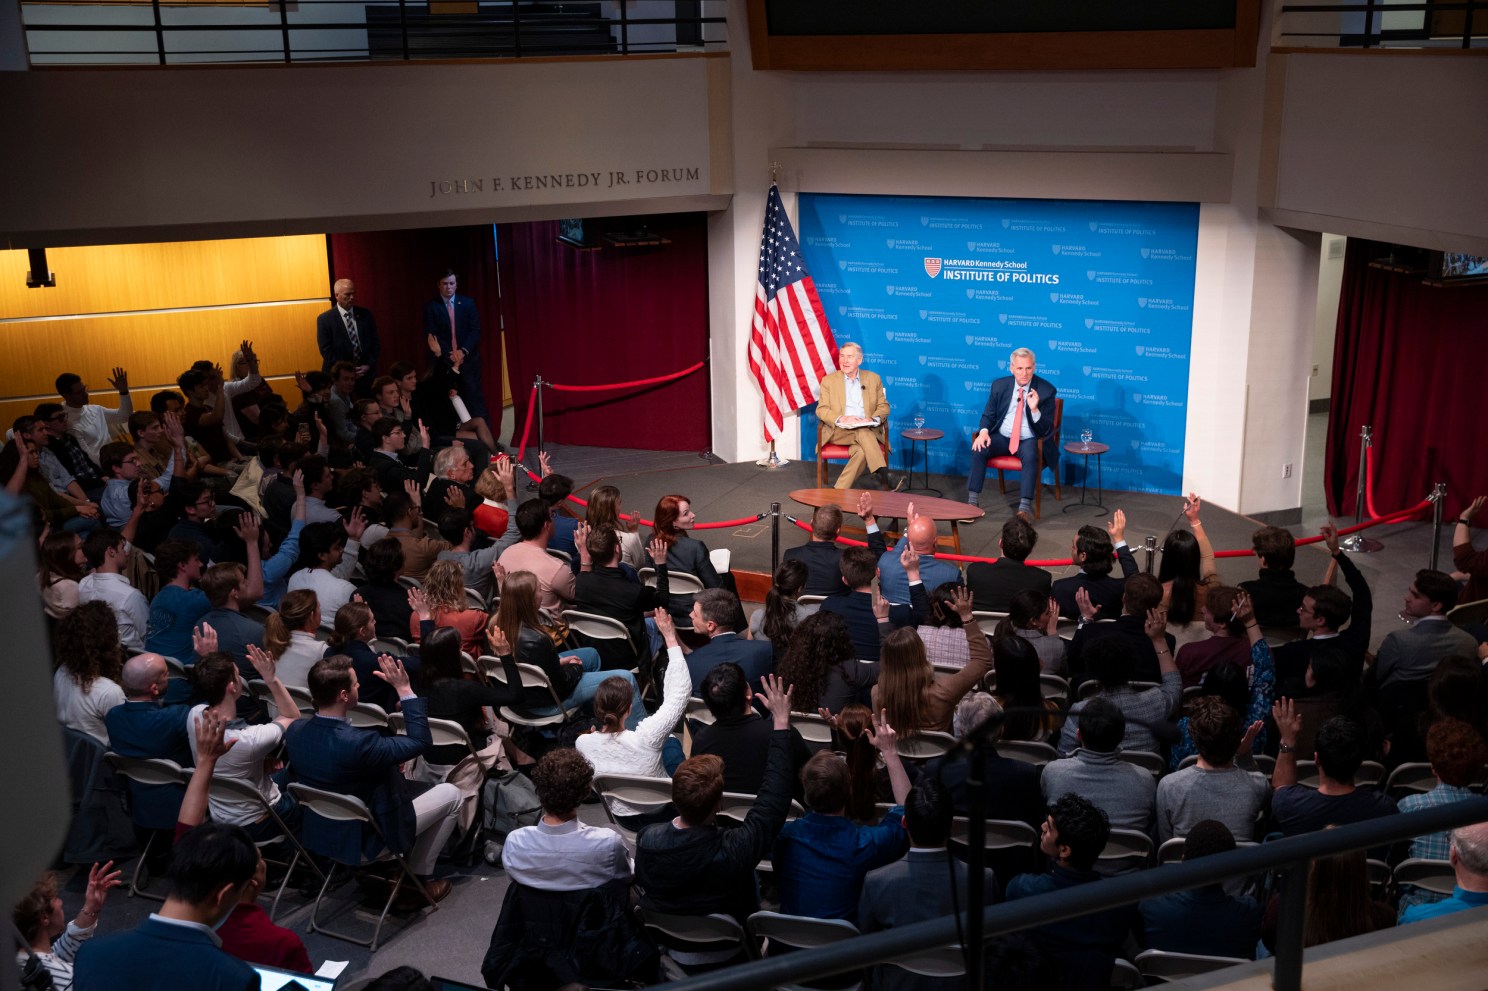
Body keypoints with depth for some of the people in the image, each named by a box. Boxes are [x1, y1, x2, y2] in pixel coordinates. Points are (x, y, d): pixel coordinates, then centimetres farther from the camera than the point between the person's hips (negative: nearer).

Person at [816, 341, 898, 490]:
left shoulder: (873, 379, 14)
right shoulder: (829, 380, 10)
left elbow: (884, 406, 12)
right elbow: (821, 410, 3)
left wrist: (873, 419, -12)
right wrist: (841, 419, -17)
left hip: (868, 429, 2)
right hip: (838, 431, -2)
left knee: (861, 450, -35)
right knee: (863, 433, -35)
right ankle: (885, 479, -41)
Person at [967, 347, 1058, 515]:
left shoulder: (1046, 390, -5)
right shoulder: (999, 386, 4)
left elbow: (1046, 429, -8)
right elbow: (988, 415, 12)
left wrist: (1035, 409, -28)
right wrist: (984, 431, -12)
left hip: (1029, 440, -3)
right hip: (1002, 437, 3)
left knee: (1030, 455, -36)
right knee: (979, 449, -26)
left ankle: (1024, 508, -40)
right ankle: (972, 502, -24)